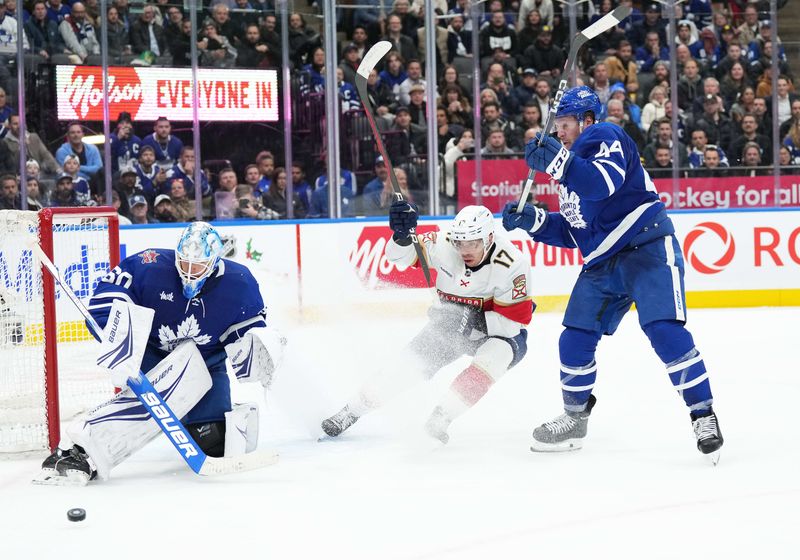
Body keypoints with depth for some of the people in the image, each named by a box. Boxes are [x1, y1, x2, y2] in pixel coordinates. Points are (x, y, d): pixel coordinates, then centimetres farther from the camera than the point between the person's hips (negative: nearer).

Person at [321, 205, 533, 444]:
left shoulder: (512, 264, -29)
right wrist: (403, 235, -38)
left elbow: (515, 320, -28)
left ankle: (440, 419, -29)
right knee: (408, 362, -6)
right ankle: (351, 412, 10)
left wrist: (472, 321, -37)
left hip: (498, 332, -3)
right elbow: (400, 256, -17)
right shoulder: (445, 244, -21)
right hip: (450, 324, 3)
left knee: (497, 353, -34)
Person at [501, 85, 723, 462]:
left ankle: (703, 415, -16)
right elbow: (573, 230, 20)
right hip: (601, 262, 9)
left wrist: (557, 162, -38)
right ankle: (575, 419, 23)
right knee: (574, 340, 6)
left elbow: (604, 183, -29)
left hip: (646, 247, -9)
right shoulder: (573, 161, 21)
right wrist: (532, 221, 7)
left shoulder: (606, 138, -6)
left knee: (664, 330, -22)